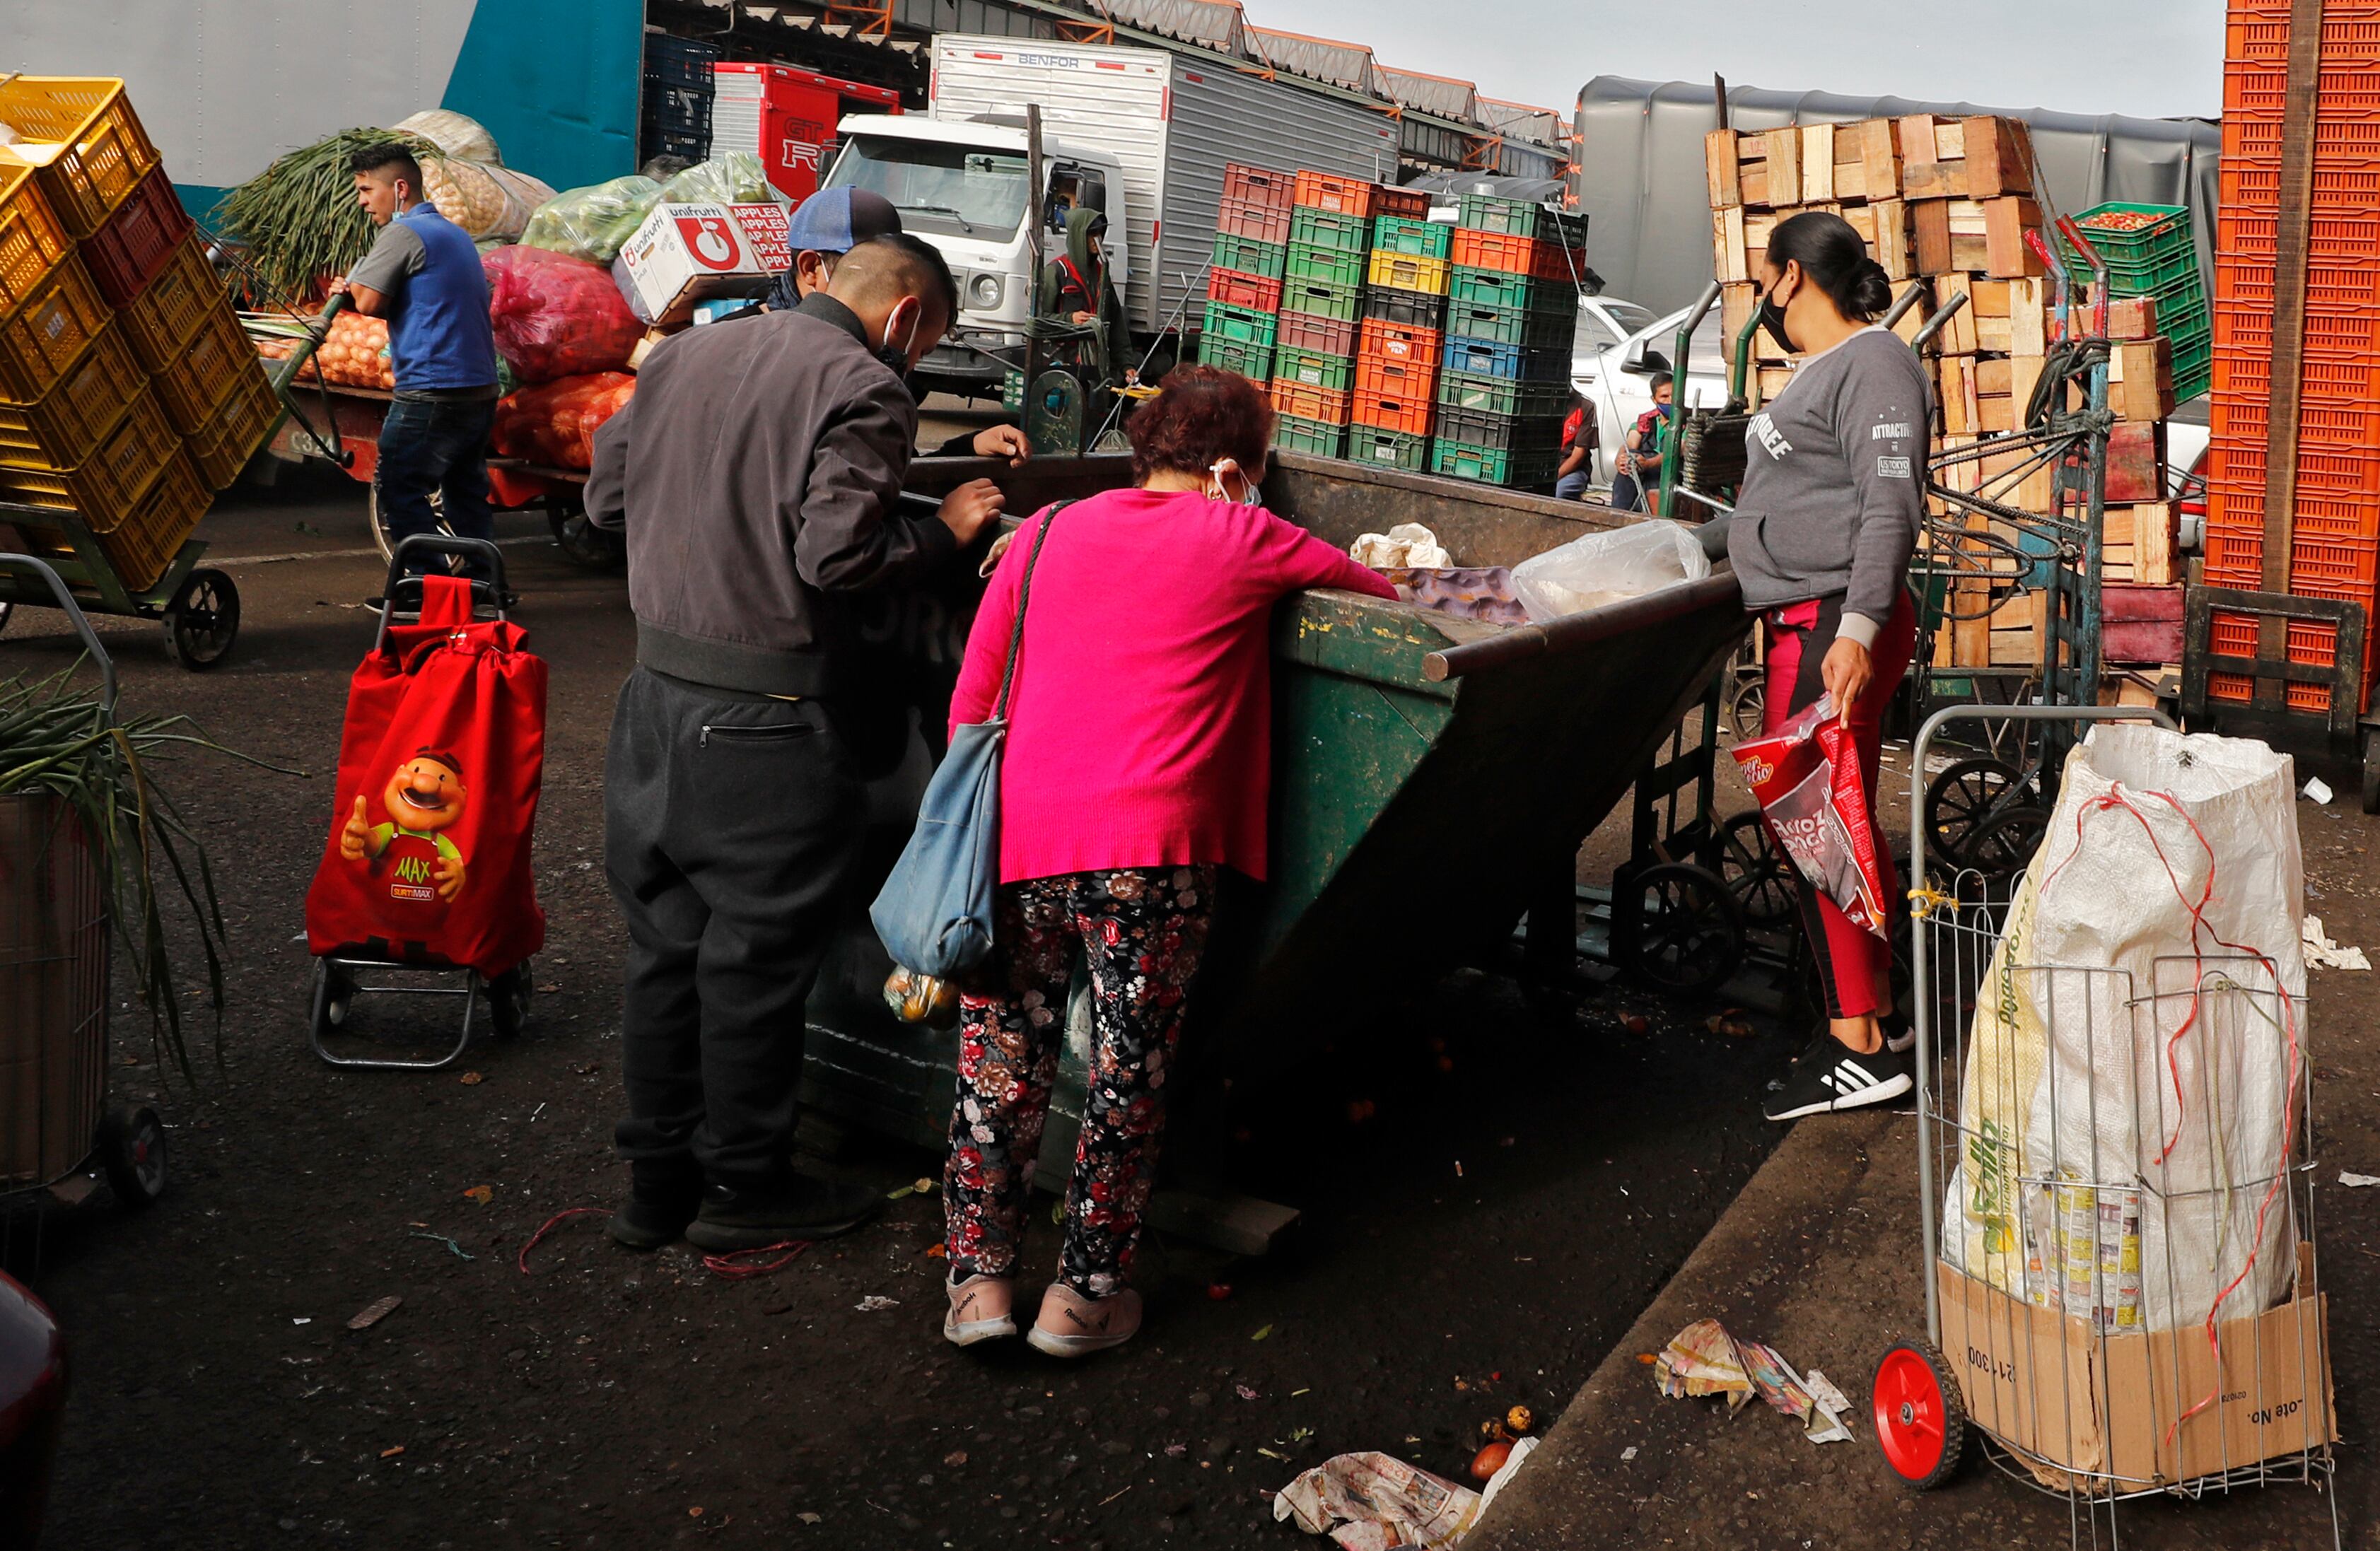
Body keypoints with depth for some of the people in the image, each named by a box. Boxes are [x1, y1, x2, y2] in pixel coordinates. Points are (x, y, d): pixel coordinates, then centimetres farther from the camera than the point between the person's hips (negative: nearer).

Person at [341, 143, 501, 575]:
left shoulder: (403, 233, -9)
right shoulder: (454, 232, 20)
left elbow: (369, 302, -15)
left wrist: (353, 284, 7)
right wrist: (356, 292, 12)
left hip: (432, 391, -9)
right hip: (480, 390, 9)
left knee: (399, 490, -2)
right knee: (466, 491, 16)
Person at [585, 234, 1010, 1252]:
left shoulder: (685, 354, 12)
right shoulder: (864, 387, -11)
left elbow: (607, 496, 15)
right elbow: (838, 555, -19)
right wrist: (946, 529, -5)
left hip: (659, 690, 7)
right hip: (765, 718, -7)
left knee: (666, 942, 15)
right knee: (757, 958, 6)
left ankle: (658, 1183, 26)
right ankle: (744, 1188, 21)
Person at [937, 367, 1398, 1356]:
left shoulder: (1044, 535, 14)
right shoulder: (1240, 538, 5)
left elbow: (971, 699, 14)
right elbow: (1375, 590, 19)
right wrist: (1380, 580, 43)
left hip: (1017, 830, 4)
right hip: (1149, 846, -3)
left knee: (1002, 1058, 14)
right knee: (1129, 1075, 10)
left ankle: (980, 1277, 18)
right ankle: (1085, 1294, 18)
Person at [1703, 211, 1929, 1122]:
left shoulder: (1874, 364, -9)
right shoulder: (1823, 370, 23)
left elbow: (1891, 509, -19)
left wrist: (1857, 627, -28)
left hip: (1837, 627, -10)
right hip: (1802, 624, 10)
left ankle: (1859, 1048, -7)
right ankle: (1877, 1018, 21)